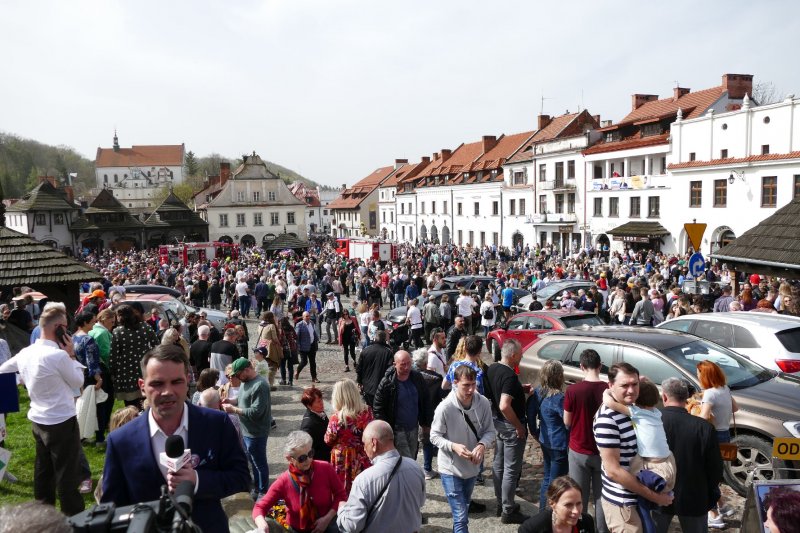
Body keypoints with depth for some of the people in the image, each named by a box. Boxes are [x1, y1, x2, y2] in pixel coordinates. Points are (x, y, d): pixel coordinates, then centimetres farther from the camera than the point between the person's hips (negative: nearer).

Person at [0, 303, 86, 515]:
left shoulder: (25, 352, 0)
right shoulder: (59, 355, -23)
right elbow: (78, 381, -11)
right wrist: (71, 355, -6)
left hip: (37, 419, 8)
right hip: (61, 422, -8)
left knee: (43, 470, 19)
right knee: (67, 474, 0)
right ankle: (74, 517, 7)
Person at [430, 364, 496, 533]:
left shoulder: (483, 403, -14)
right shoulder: (445, 407, -23)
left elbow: (490, 431, -3)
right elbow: (435, 437, -12)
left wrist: (482, 445, -24)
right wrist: (453, 446, -29)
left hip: (472, 466, 4)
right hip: (451, 468, -4)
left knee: (465, 509, 27)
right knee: (461, 516, -7)